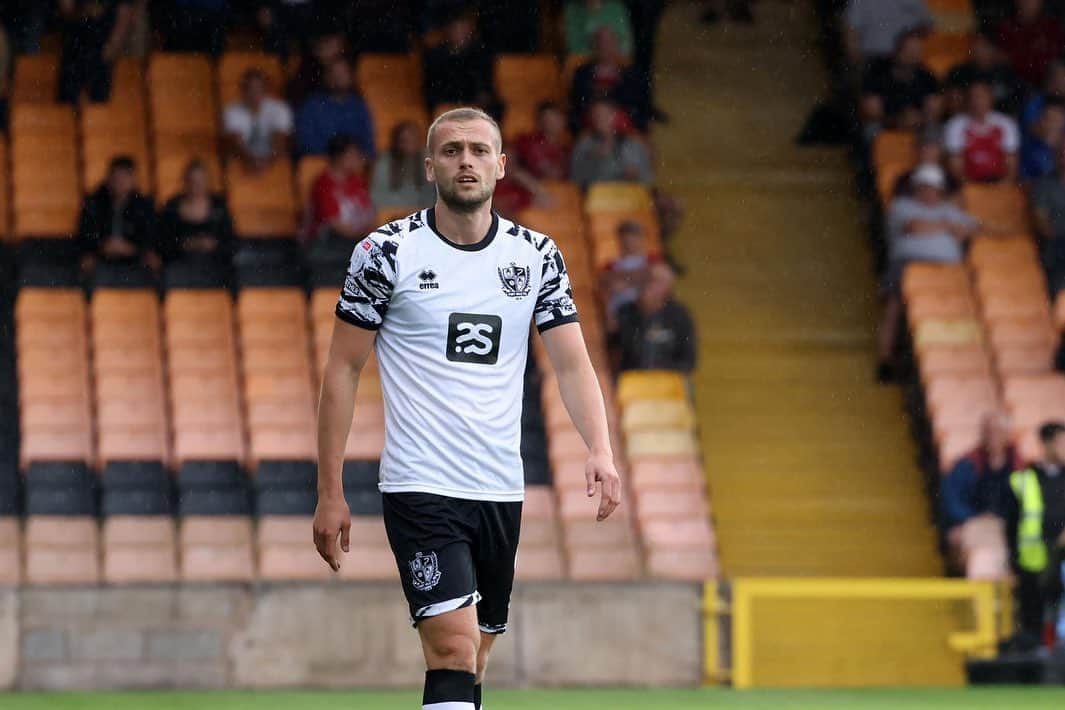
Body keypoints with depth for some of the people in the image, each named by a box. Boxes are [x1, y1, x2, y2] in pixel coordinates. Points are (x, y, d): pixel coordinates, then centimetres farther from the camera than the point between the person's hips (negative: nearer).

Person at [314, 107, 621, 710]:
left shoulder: (537, 255, 6)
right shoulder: (386, 252, -4)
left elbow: (573, 363, 5)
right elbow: (343, 370, 0)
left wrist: (601, 451, -14)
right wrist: (330, 492, -4)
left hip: (501, 493, 5)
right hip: (420, 488, -5)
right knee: (454, 651, -19)